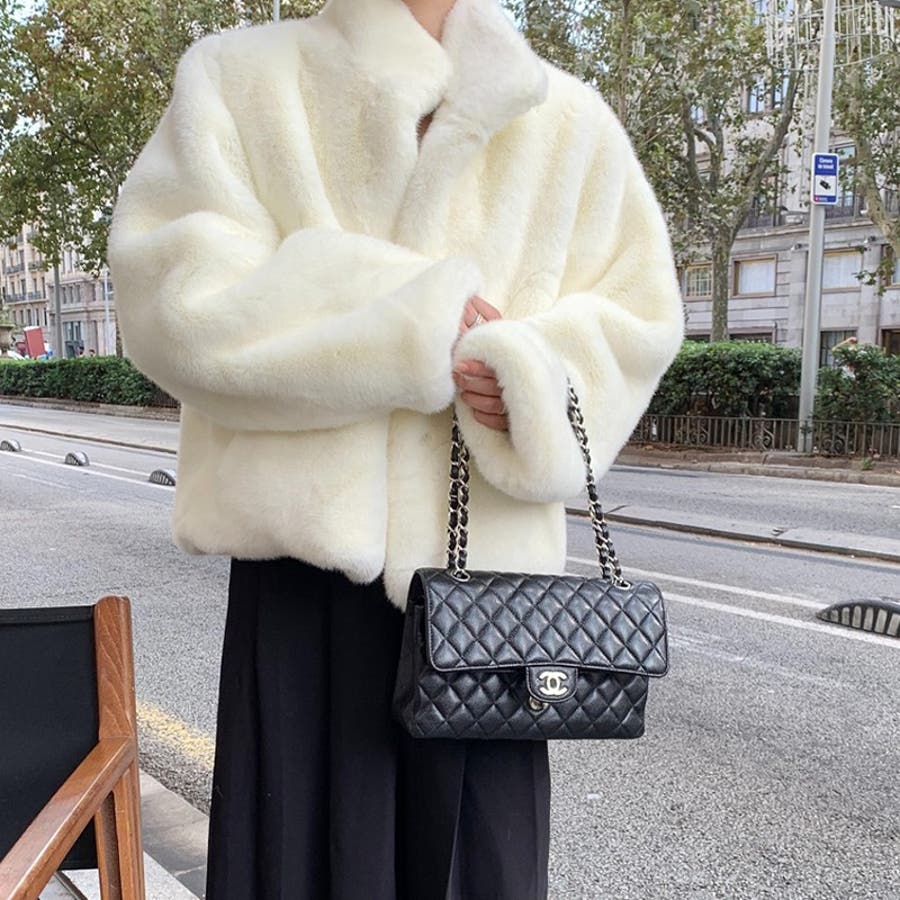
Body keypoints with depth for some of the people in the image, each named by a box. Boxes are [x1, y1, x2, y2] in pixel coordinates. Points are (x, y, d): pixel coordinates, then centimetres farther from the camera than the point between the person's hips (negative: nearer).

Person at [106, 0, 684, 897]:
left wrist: (534, 381, -11)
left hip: (487, 554, 2)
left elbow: (637, 309, 10)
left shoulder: (564, 120, 9)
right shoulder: (237, 80, 6)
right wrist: (409, 327, -13)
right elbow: (172, 295, -7)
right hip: (311, 548, -1)